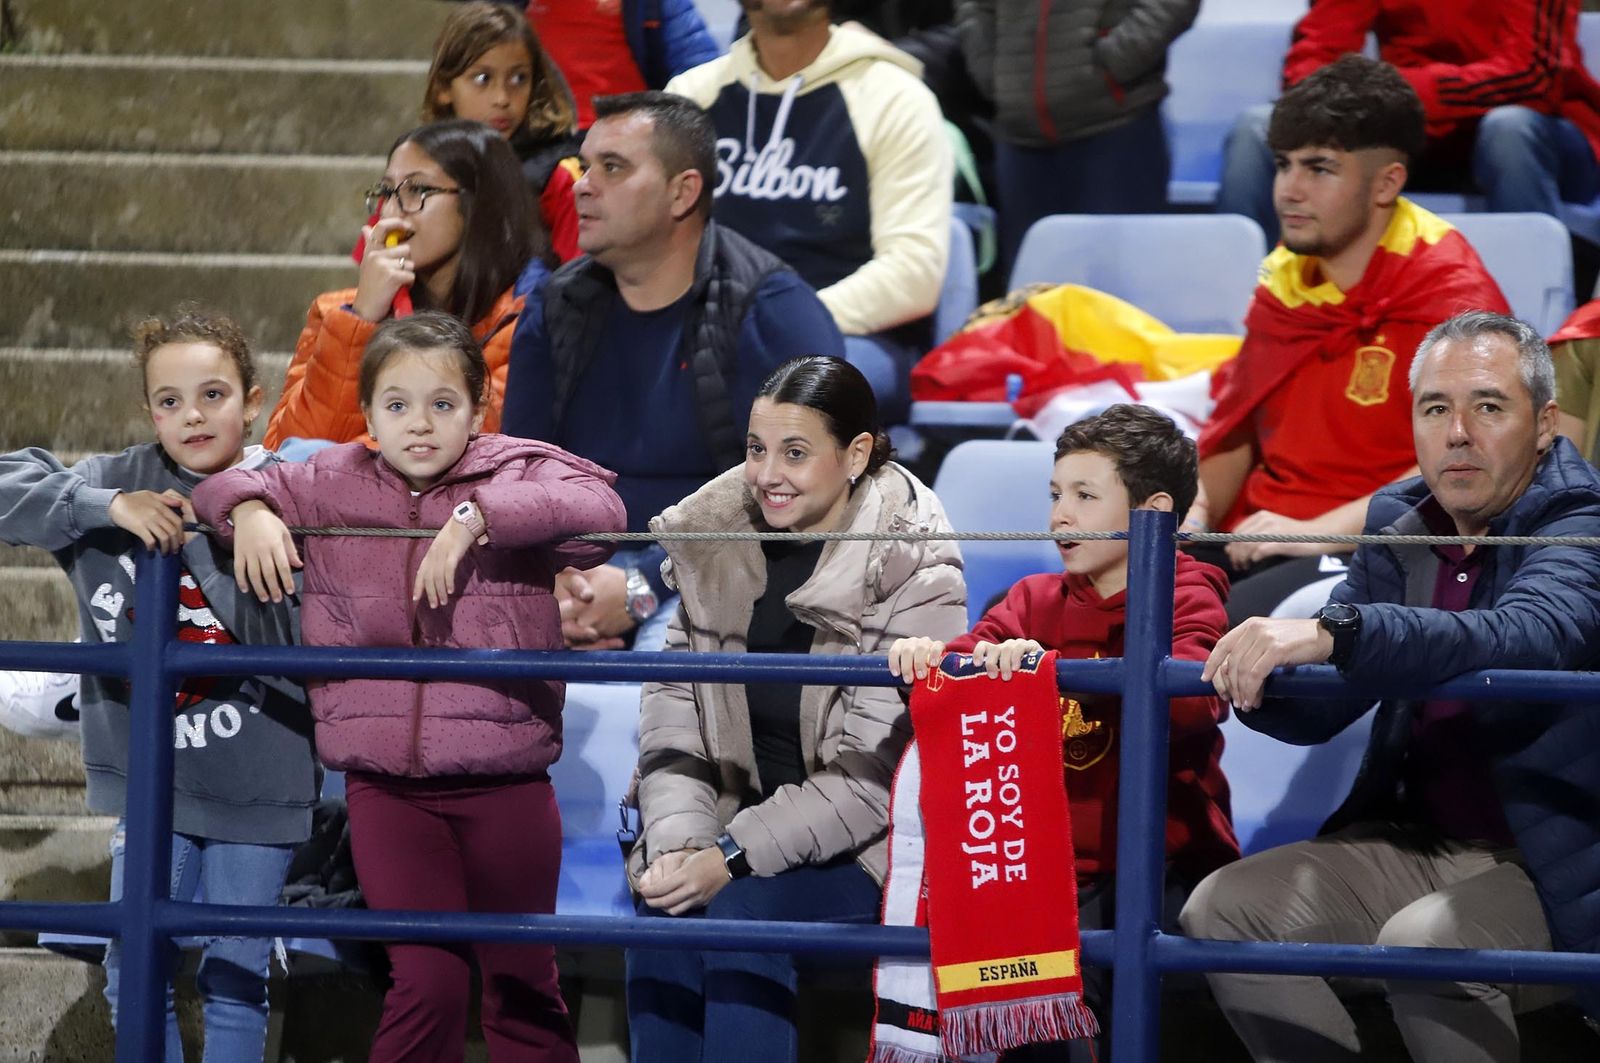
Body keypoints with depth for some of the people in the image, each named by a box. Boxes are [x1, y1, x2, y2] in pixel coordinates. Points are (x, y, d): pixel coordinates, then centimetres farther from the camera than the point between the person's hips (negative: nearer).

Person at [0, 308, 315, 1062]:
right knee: (134, 974, 8)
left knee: (234, 980, 7)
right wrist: (108, 507, -20)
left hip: (254, 783, -2)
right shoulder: (122, 482, -2)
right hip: (151, 778, 2)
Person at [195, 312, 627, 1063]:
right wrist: (251, 511, -4)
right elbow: (224, 489, 19)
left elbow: (601, 510, -21)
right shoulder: (333, 486, 7)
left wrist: (477, 516, -27)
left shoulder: (516, 474, -3)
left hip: (504, 783, -1)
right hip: (386, 784, 1)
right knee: (430, 979, -12)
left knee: (523, 984, 10)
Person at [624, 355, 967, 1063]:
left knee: (745, 910, -30)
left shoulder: (917, 577, -11)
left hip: (857, 849, -4)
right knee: (661, 910, -26)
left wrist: (732, 857, -20)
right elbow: (672, 711, 1)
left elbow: (872, 771, -15)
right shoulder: (714, 542, 4)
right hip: (733, 822, 4)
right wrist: (677, 843, -15)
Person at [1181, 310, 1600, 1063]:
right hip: (1416, 844, 7)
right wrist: (1253, 677, -17)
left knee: (1422, 940, -34)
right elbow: (1317, 710, 8)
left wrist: (1333, 632, -46)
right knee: (1224, 908, -11)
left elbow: (1532, 637, -36)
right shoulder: (1400, 525, 8)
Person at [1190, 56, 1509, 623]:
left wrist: (1319, 530, -24)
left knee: (1243, 619, -36)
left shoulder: (1451, 291, -9)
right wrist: (1194, 512, 4)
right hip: (1258, 545, 7)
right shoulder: (1284, 278, 15)